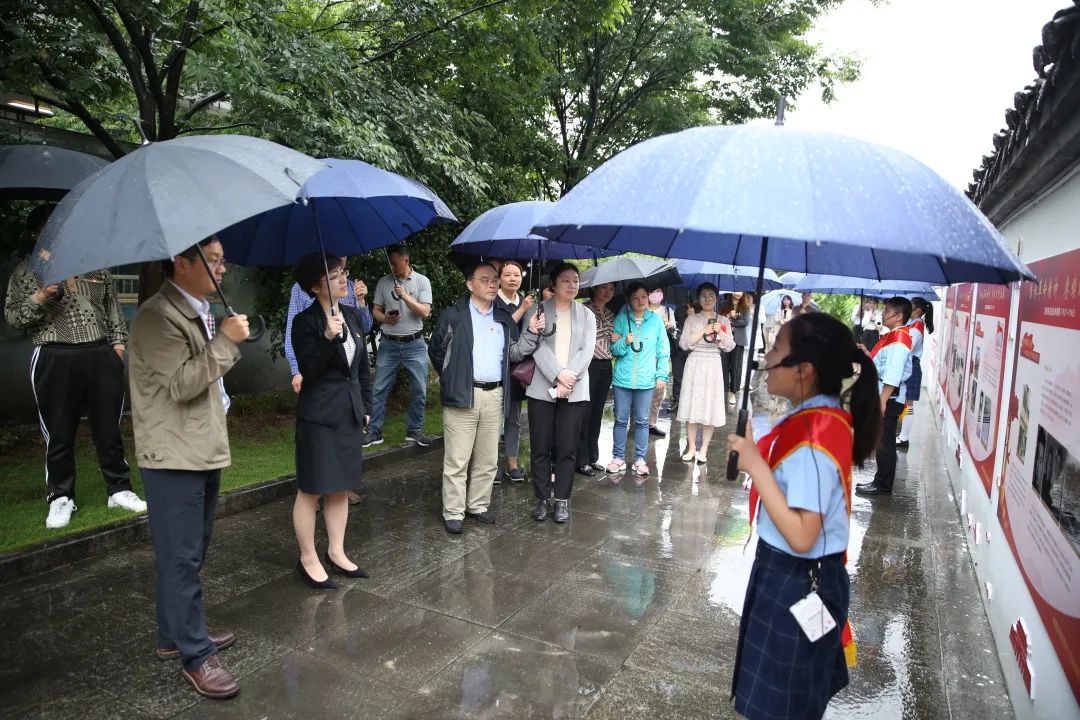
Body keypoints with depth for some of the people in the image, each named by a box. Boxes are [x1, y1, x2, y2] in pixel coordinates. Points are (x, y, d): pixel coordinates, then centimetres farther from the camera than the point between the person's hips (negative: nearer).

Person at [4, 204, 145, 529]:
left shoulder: (95, 264, 13)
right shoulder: (26, 271, 6)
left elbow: (112, 306, 17)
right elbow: (12, 316, 3)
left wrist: (117, 341, 8)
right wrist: (40, 297, -14)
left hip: (100, 355, 2)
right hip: (55, 359, -1)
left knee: (109, 428, 6)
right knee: (59, 435, 4)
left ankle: (119, 489, 17)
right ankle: (61, 498, 17)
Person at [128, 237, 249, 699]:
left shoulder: (199, 311, 13)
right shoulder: (157, 316, -17)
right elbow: (180, 384, -24)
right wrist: (226, 341, -21)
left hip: (204, 450, 9)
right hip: (174, 456, -9)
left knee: (190, 553, 18)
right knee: (181, 557, -1)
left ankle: (174, 636, 33)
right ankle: (196, 656, 9)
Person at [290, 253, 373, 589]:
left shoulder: (352, 315, 8)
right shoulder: (305, 322, -11)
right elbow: (308, 372, -17)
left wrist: (365, 407, 12)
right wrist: (328, 338, -30)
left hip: (349, 414, 7)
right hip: (318, 417, -6)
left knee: (341, 488, 14)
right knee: (311, 490, 4)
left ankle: (336, 552, 26)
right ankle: (308, 560, 17)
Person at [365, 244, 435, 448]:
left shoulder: (422, 281, 0)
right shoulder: (383, 282, 5)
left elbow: (425, 312, -8)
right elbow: (376, 310, 8)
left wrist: (406, 296, -19)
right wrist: (385, 319, -13)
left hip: (414, 344, -1)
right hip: (389, 344, 1)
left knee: (419, 390, 3)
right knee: (380, 389, 1)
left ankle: (414, 431, 17)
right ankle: (374, 431, 10)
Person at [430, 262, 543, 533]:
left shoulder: (505, 318, 13)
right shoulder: (453, 315, 0)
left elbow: (515, 354, 11)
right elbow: (436, 350, 8)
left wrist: (531, 333, -2)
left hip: (495, 396, 4)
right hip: (462, 396, -4)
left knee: (488, 460, 11)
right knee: (457, 460, -1)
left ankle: (478, 505, 25)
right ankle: (453, 513, 10)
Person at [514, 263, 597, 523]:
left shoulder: (587, 315, 11)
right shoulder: (537, 311, 4)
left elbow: (586, 352, 1)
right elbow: (537, 347, -7)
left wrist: (567, 382, -10)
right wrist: (559, 375, -17)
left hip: (574, 392, 1)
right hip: (542, 389, -1)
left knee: (567, 449, 3)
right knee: (540, 448, 4)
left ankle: (562, 500, 14)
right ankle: (542, 498, 16)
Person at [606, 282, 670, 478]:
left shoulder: (656, 319, 1)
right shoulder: (621, 318, 0)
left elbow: (663, 350, 4)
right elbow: (614, 349, 3)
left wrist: (661, 375, 0)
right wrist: (624, 343, -17)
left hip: (646, 379, 0)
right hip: (623, 378, 0)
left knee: (642, 421, 8)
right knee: (620, 420, 8)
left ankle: (640, 459, 17)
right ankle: (618, 457, 18)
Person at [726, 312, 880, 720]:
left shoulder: (811, 440, -29)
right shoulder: (829, 416, 0)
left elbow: (801, 537, -31)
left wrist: (756, 467, -30)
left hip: (794, 582, -9)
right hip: (808, 576, 9)